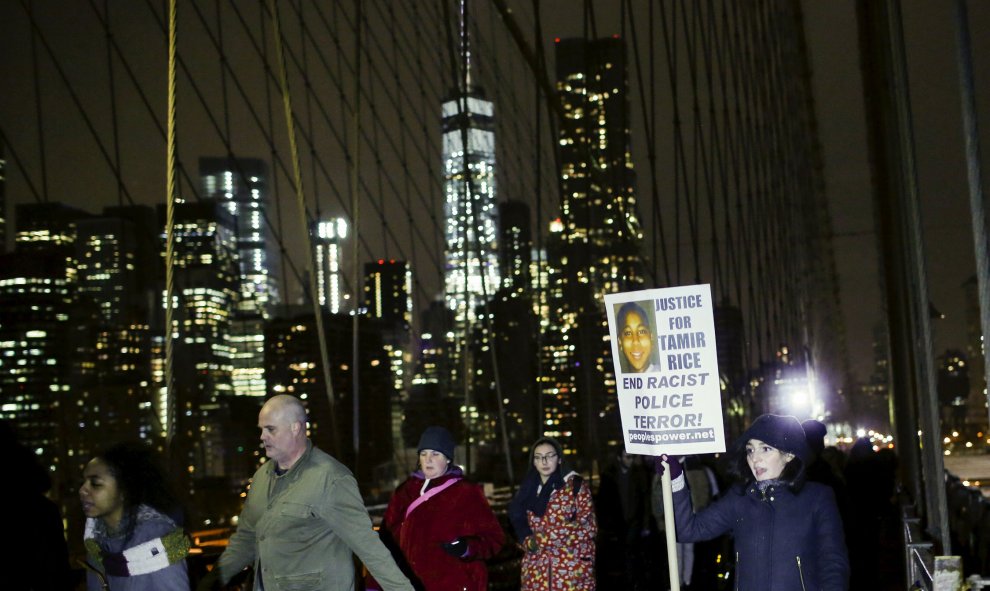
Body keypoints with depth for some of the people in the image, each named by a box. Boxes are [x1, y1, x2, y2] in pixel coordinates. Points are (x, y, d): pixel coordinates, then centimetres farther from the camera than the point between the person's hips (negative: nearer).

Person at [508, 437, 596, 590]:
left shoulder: (576, 485, 0)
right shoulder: (528, 488, 14)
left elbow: (588, 526, -7)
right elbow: (521, 527, 19)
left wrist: (543, 537, -11)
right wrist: (529, 542, -4)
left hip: (572, 569, -4)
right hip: (536, 570, 4)